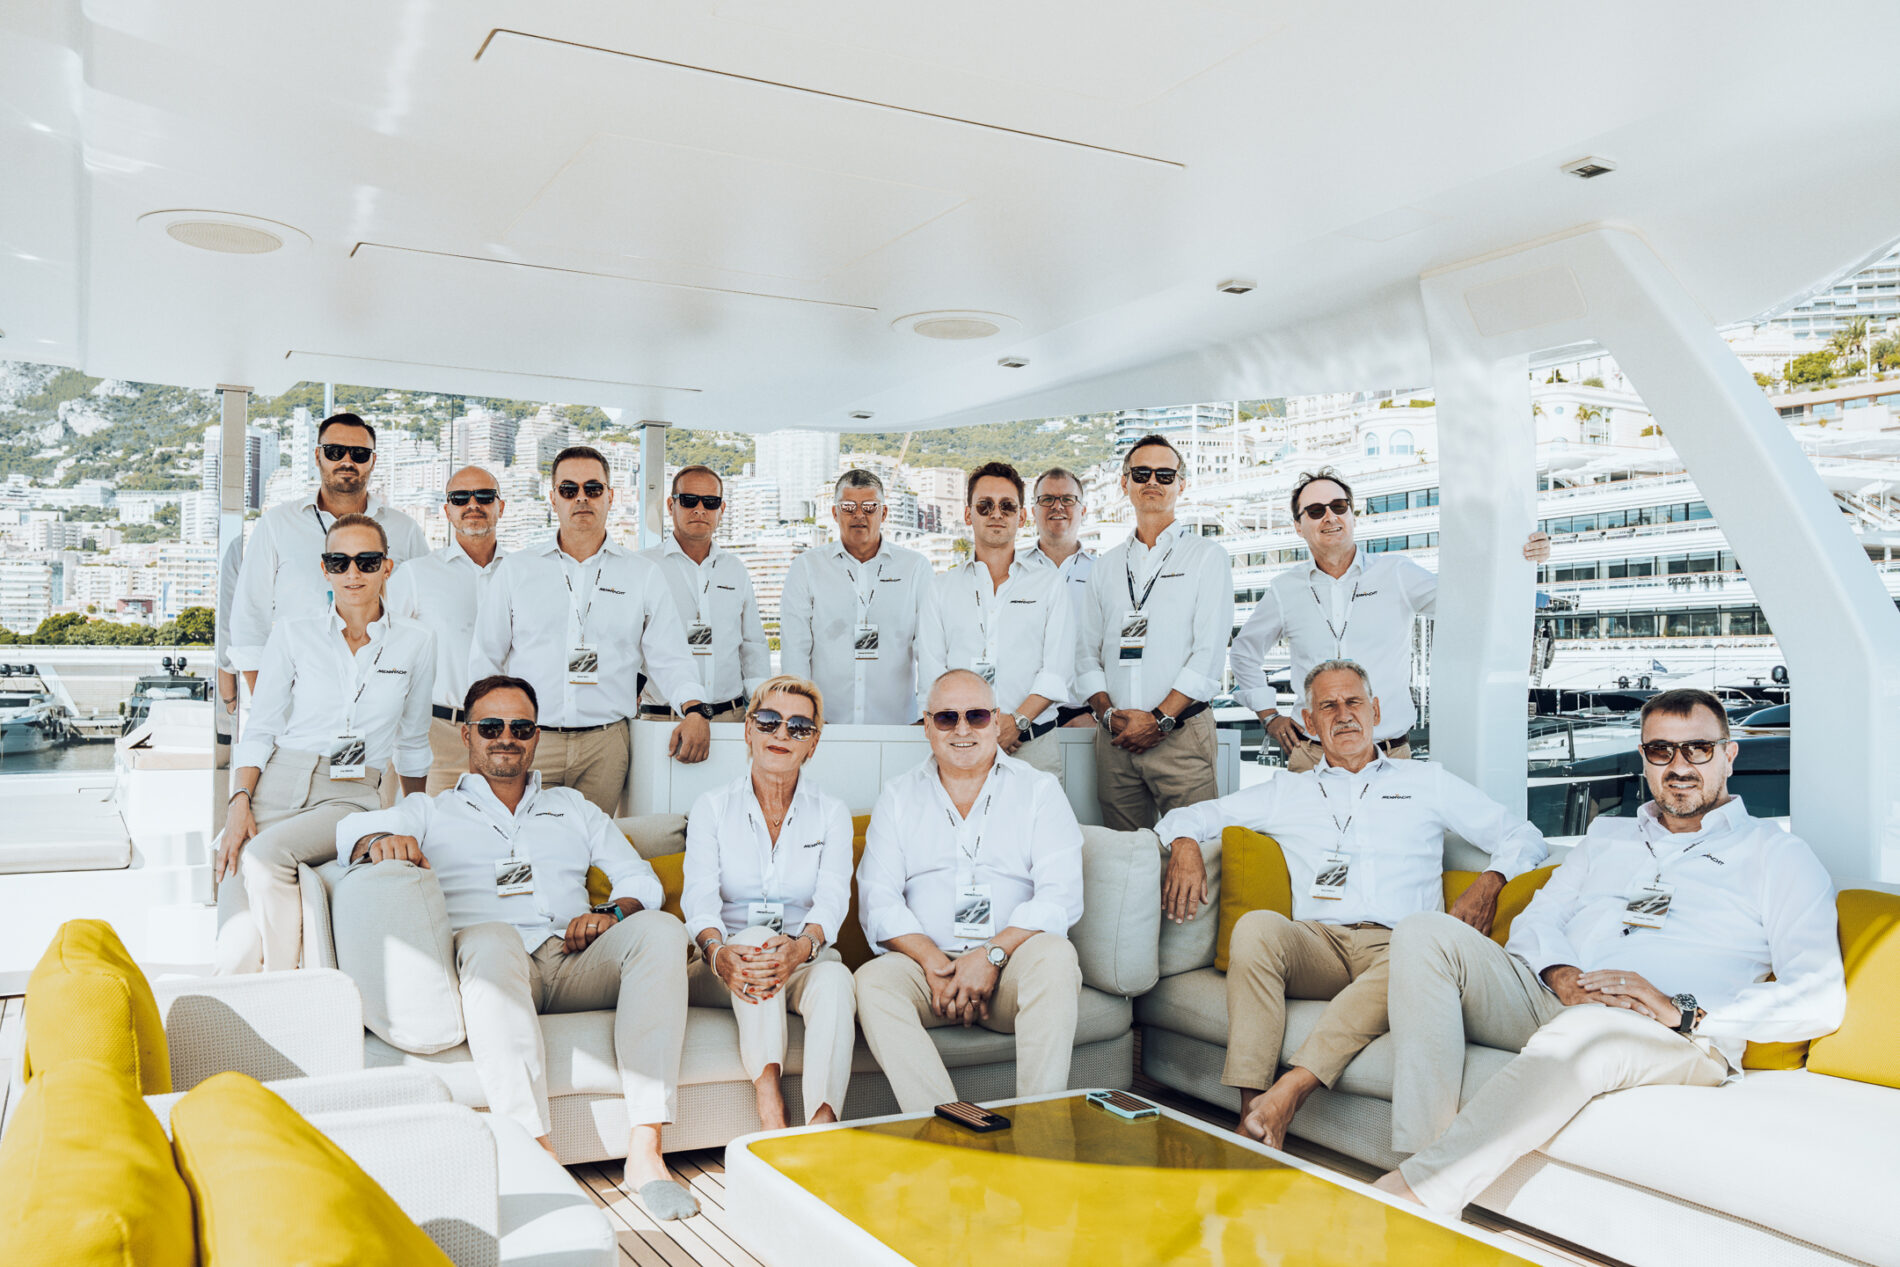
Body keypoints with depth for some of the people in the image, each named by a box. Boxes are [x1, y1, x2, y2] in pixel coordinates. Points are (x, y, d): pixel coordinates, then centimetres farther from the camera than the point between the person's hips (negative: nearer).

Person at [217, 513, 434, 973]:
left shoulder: (417, 643, 7)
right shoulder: (293, 634, 8)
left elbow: (412, 744, 17)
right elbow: (259, 730, 9)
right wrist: (240, 802, -7)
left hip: (350, 797, -1)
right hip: (276, 784, 1)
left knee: (268, 853, -32)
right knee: (239, 943, -21)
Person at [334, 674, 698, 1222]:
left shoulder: (574, 809, 31)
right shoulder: (431, 812, 26)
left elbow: (640, 878, 23)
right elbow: (350, 830, 6)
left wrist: (612, 913, -1)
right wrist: (381, 841, -19)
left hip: (573, 963, 3)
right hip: (489, 966, -2)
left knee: (661, 930, -28)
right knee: (491, 938, -39)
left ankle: (644, 1155, -36)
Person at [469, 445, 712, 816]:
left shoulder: (644, 575, 9)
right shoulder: (516, 570, 10)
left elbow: (669, 657, 6)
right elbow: (485, 657, 11)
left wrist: (694, 709, -12)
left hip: (606, 745, 0)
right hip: (528, 741, 0)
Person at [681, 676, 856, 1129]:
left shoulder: (831, 813, 8)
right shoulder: (712, 807, 6)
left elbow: (833, 897, -9)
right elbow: (699, 893, -10)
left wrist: (802, 946, -33)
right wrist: (717, 952, -34)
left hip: (805, 961, 1)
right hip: (729, 969, -1)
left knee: (835, 977, -32)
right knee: (755, 938, -34)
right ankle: (770, 1113, -40)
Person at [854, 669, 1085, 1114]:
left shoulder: (1039, 791, 9)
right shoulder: (899, 796, 14)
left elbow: (1060, 896, -4)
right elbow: (878, 898, 4)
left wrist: (992, 954, -18)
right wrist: (934, 963, -13)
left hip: (1013, 966, -1)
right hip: (925, 962, 1)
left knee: (1055, 956, -32)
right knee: (872, 981, -28)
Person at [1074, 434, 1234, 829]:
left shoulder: (1207, 556, 4)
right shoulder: (1106, 567, 17)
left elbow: (1209, 652, -6)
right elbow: (1087, 650, 14)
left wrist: (1160, 719, -13)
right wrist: (1107, 712, -4)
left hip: (1181, 734, -4)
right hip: (1115, 738, 4)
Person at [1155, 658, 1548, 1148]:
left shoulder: (1427, 782, 23)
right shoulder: (1286, 793, 25)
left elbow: (1523, 836, 21)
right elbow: (1190, 815, 27)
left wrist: (1490, 883, -1)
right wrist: (1184, 843, 2)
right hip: (1318, 943, 1)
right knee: (1256, 926, -33)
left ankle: (1289, 1090, -44)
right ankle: (1252, 1116, -36)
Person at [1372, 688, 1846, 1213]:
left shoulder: (1778, 853, 12)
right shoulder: (1606, 835, 28)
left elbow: (1820, 999, -2)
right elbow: (1535, 921, 17)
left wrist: (1683, 1012, -16)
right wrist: (1562, 975, -8)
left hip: (1677, 1039, -5)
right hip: (1553, 1001, 5)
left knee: (1589, 1029, -41)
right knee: (1426, 934, -19)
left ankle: (1414, 1190, -39)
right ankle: (1420, 1158, -32)